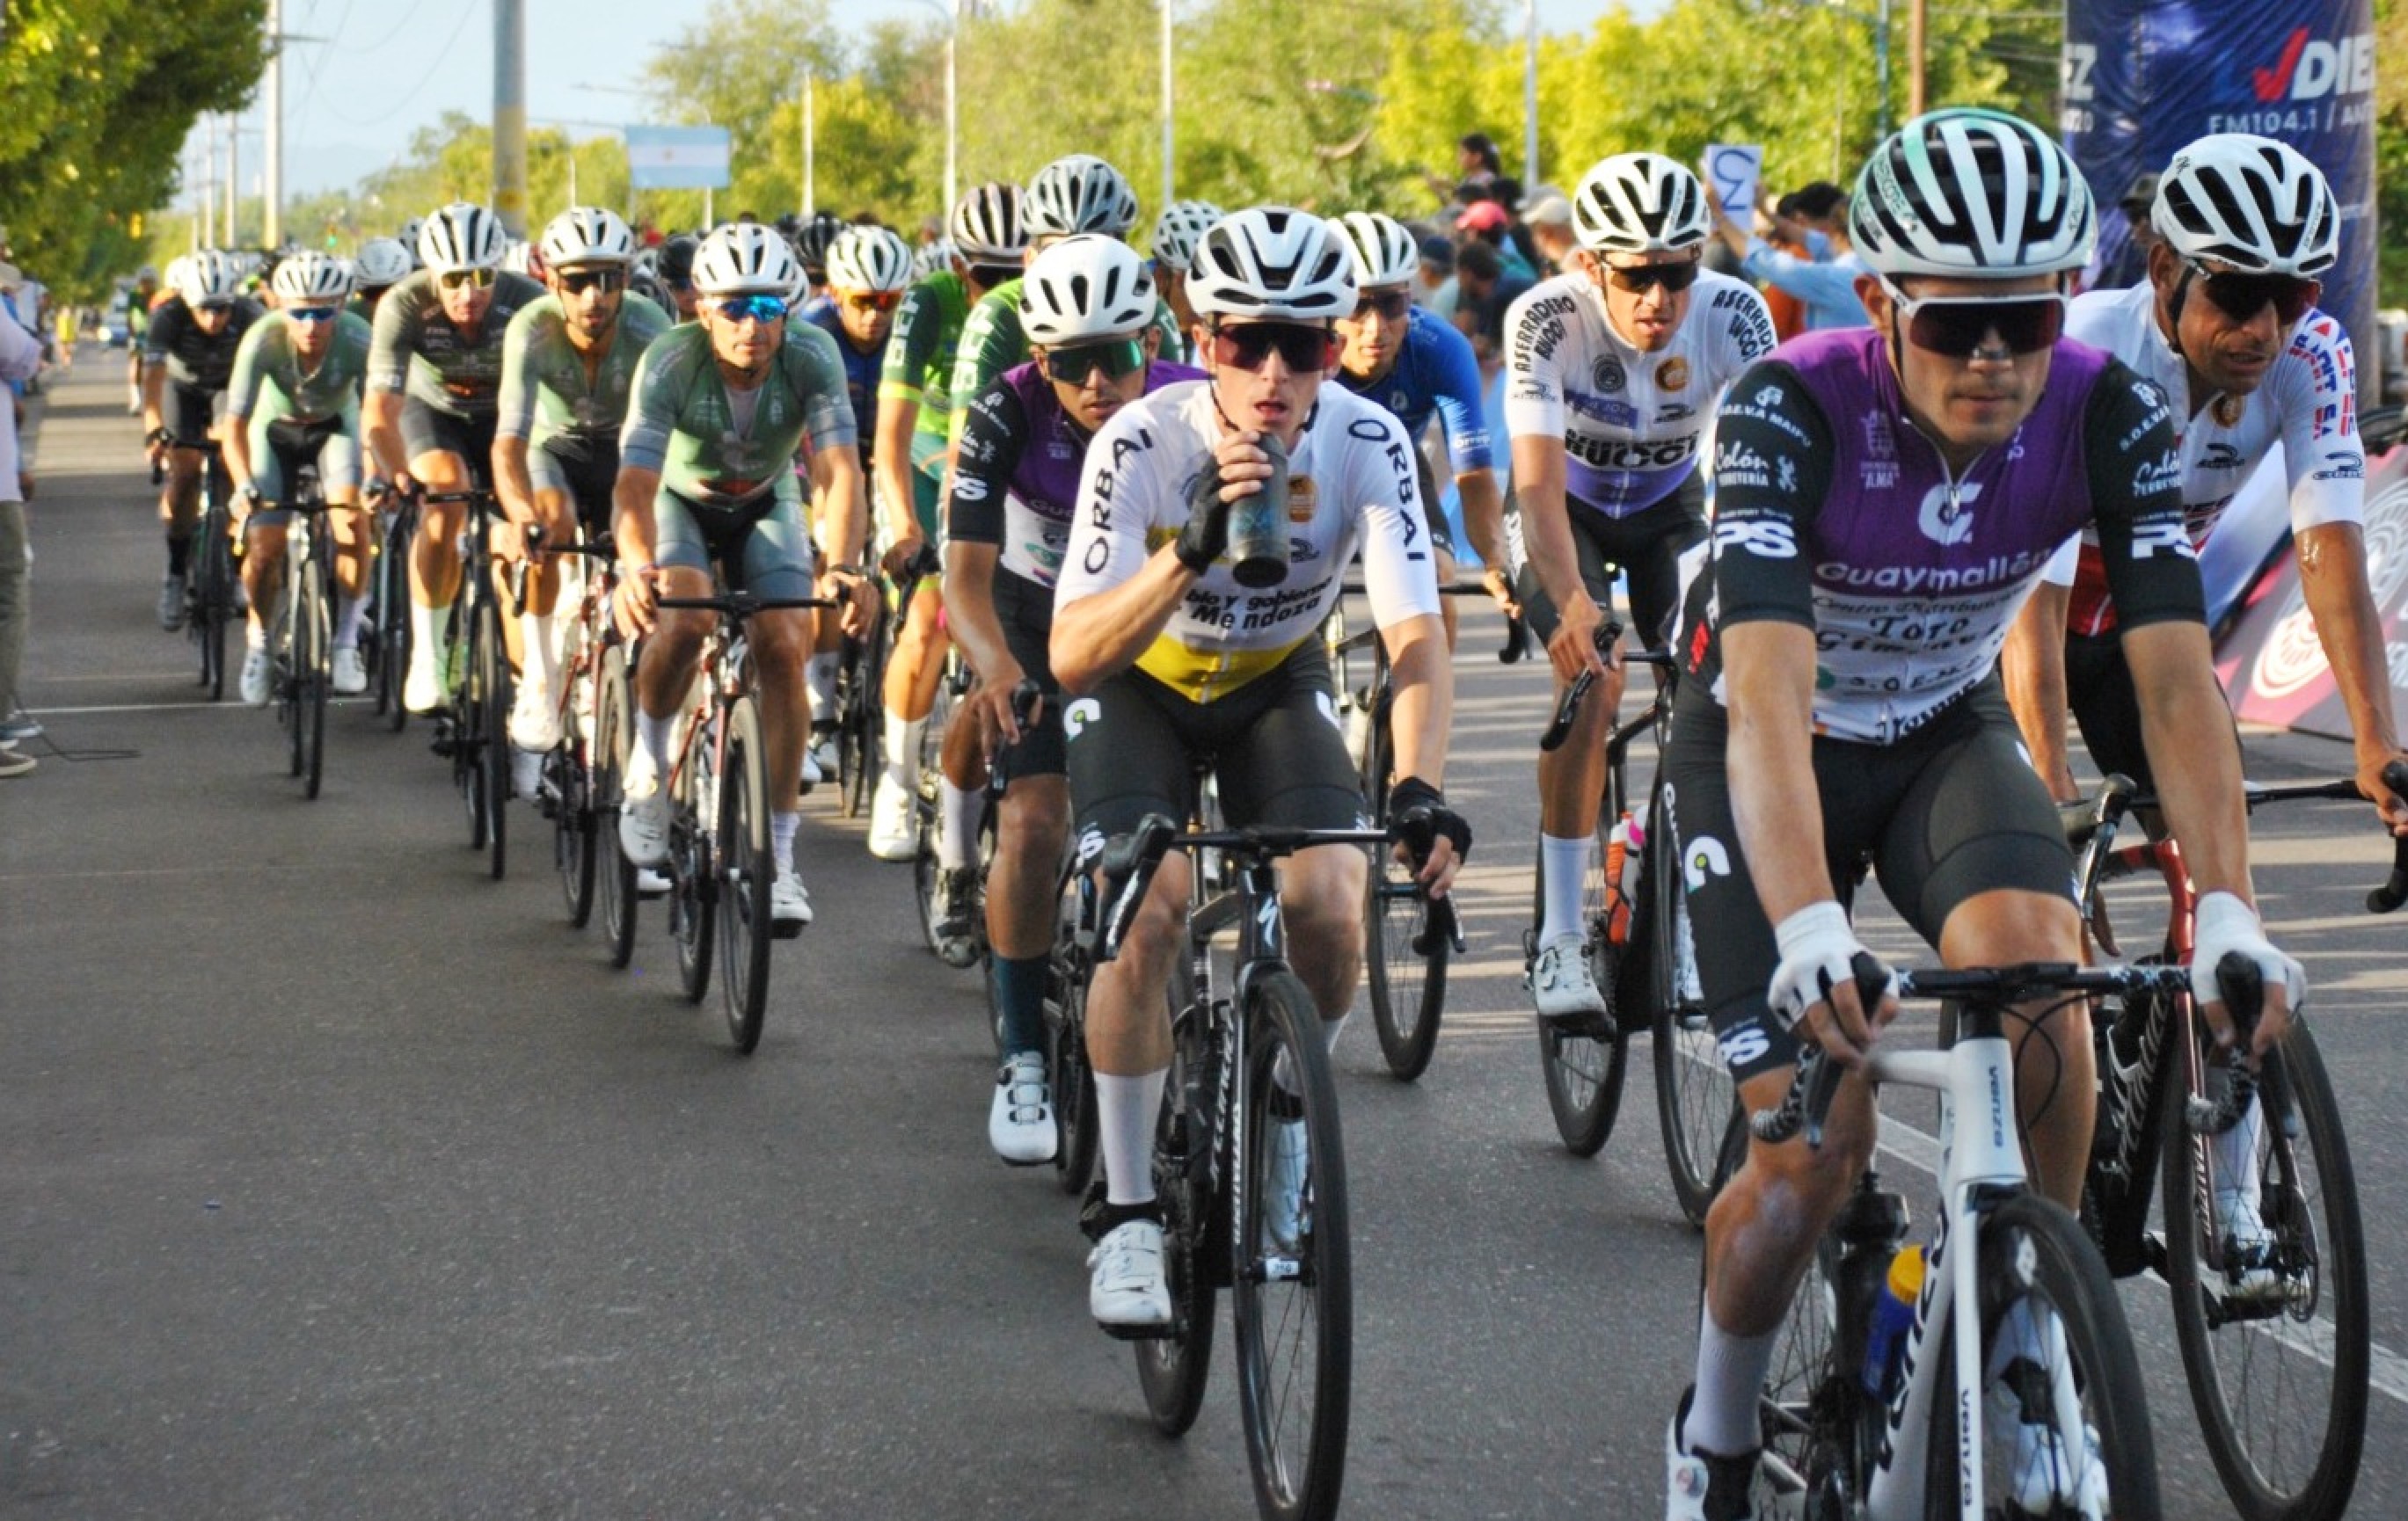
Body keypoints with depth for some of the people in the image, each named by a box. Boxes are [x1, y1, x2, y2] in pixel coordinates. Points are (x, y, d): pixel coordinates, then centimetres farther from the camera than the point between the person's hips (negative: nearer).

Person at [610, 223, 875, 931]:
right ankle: (648, 761, -1)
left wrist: (840, 569, -54)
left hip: (766, 508, 2)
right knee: (682, 620, -31)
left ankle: (777, 855, -8)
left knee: (784, 649, -18)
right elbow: (636, 479, -40)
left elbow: (839, 469, -37)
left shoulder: (812, 357, -28)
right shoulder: (670, 361, -31)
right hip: (681, 500, -1)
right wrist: (637, 567, -60)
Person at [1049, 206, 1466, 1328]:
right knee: (1146, 913, -25)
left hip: (1275, 681, 2)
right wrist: (1192, 549, -51)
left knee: (1331, 908, -20)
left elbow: (1416, 636, -30)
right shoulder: (1144, 444, -30)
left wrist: (1421, 791, -47)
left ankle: (1279, 1132, 10)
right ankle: (1126, 1214, -11)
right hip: (1139, 684, -2)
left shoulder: (1369, 445, -26)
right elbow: (1072, 653, -35)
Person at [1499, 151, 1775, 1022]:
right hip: (1569, 507, -2)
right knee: (1593, 678, -25)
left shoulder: (1734, 315, -28)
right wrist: (1570, 602, -54)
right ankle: (1560, 940, -21)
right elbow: (1539, 482, -39)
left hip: (1670, 505, 3)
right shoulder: (1548, 320, -32)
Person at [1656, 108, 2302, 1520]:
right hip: (1773, 753, -2)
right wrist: (1810, 929, -57)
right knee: (1811, 1152, -14)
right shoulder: (1790, 412, -32)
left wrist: (2227, 911, -41)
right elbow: (1766, 696, -43)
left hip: (1944, 734, 2)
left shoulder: (2109, 415, -23)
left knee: (2034, 955, -30)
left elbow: (2180, 680, -27)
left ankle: (2030, 1366, -12)